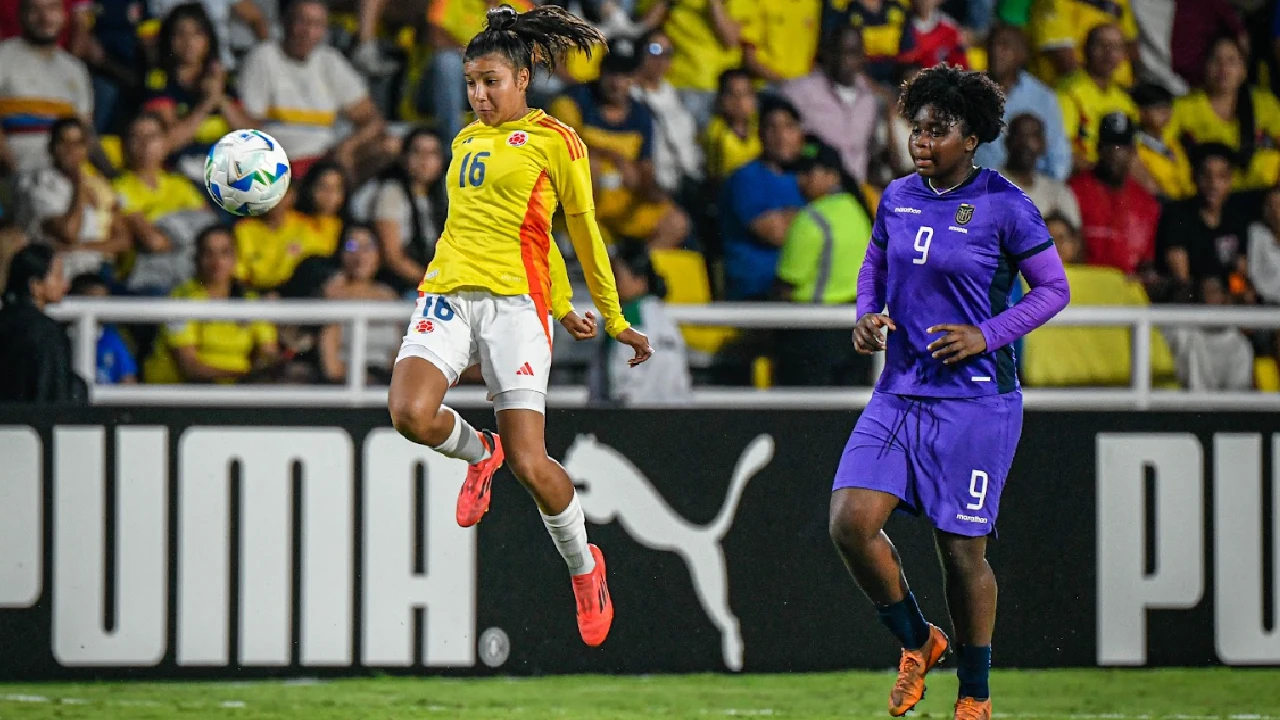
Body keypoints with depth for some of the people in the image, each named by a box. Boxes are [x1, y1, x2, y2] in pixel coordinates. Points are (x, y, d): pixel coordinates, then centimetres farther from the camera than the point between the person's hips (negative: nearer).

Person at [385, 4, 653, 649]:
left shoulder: (555, 141, 3)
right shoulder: (467, 140, 20)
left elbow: (584, 233, 9)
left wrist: (616, 321, 14)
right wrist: (562, 303, 32)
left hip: (514, 302, -5)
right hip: (449, 290, 5)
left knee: (529, 465, -12)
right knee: (410, 412, -23)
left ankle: (584, 566, 15)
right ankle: (478, 452, 12)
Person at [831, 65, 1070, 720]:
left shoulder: (1003, 206, -9)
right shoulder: (898, 198, 7)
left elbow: (1053, 288, -3)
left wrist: (987, 335, -15)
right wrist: (867, 315, 3)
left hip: (975, 401, -5)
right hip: (899, 393, 5)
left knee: (962, 549, 1)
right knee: (850, 523, -10)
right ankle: (918, 642, 14)